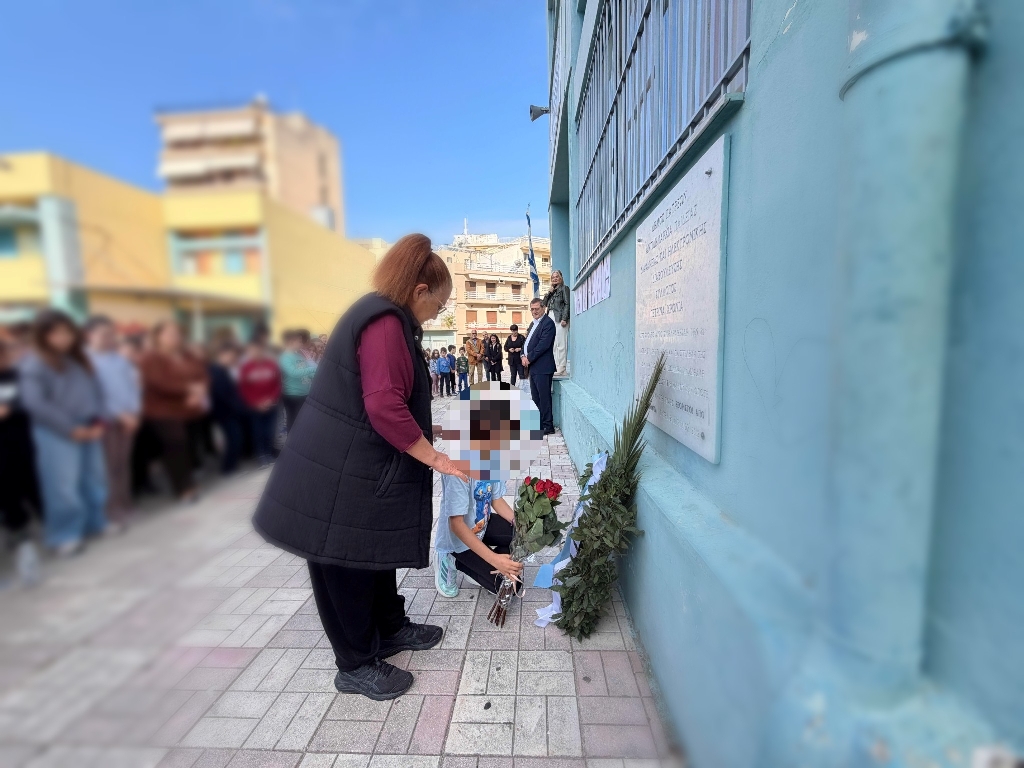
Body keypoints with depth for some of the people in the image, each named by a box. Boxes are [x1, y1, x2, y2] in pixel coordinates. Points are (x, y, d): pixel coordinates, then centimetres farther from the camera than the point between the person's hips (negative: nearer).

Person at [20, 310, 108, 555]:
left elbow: (95, 390, 13)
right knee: (64, 485, -1)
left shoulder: (80, 359, 11)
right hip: (57, 434, -5)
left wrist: (98, 420, 0)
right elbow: (34, 403, -14)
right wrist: (70, 429, -14)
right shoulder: (35, 364, -8)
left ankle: (94, 523, 28)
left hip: (88, 431, 6)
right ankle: (64, 535, 13)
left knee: (94, 479, 12)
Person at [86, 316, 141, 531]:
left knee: (123, 462, 13)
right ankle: (112, 512, 5)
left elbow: (135, 383, 10)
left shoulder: (121, 359, 13)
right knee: (110, 465, -3)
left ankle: (123, 505, 23)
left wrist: (135, 410, -3)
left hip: (129, 418, 5)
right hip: (107, 421, -5)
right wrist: (120, 414, -13)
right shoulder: (87, 360, -5)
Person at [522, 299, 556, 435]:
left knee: (544, 397, -4)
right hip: (533, 367, 9)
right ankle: (539, 424, 22)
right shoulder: (534, 324, 20)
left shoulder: (548, 323, -10)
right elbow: (527, 342, 21)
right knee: (535, 398, 13)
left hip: (542, 367, -9)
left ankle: (548, 426, 4)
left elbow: (543, 345, -19)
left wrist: (529, 358, -14)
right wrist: (524, 356, 2)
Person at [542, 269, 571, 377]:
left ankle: (561, 368, -10)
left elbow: (567, 304, -6)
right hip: (551, 317, 7)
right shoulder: (552, 291, 23)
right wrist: (550, 291, 5)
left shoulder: (564, 288, 4)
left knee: (561, 344, -10)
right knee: (553, 344, 6)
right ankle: (556, 367, 9)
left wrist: (564, 319, -16)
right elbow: (544, 303, 13)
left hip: (559, 318, -7)